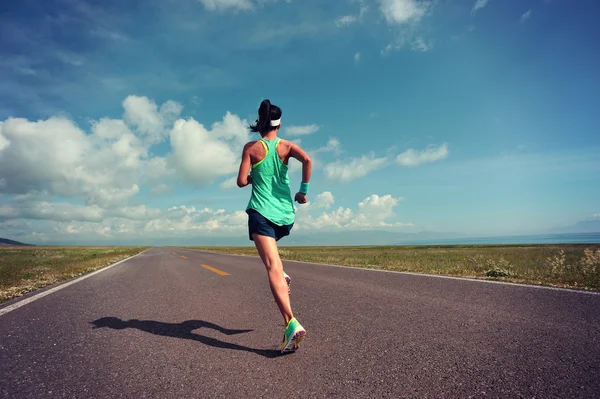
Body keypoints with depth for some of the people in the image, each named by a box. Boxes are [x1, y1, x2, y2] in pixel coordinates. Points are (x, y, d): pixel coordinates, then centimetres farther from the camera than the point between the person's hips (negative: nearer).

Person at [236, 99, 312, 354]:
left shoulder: (251, 147, 2)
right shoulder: (287, 146, 5)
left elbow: (241, 182, -3)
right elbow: (307, 160, -14)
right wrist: (303, 191, -5)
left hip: (261, 213, -4)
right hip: (286, 215, 4)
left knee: (272, 268, -13)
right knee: (270, 248, 38)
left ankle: (292, 324, -24)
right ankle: (281, 275, 20)